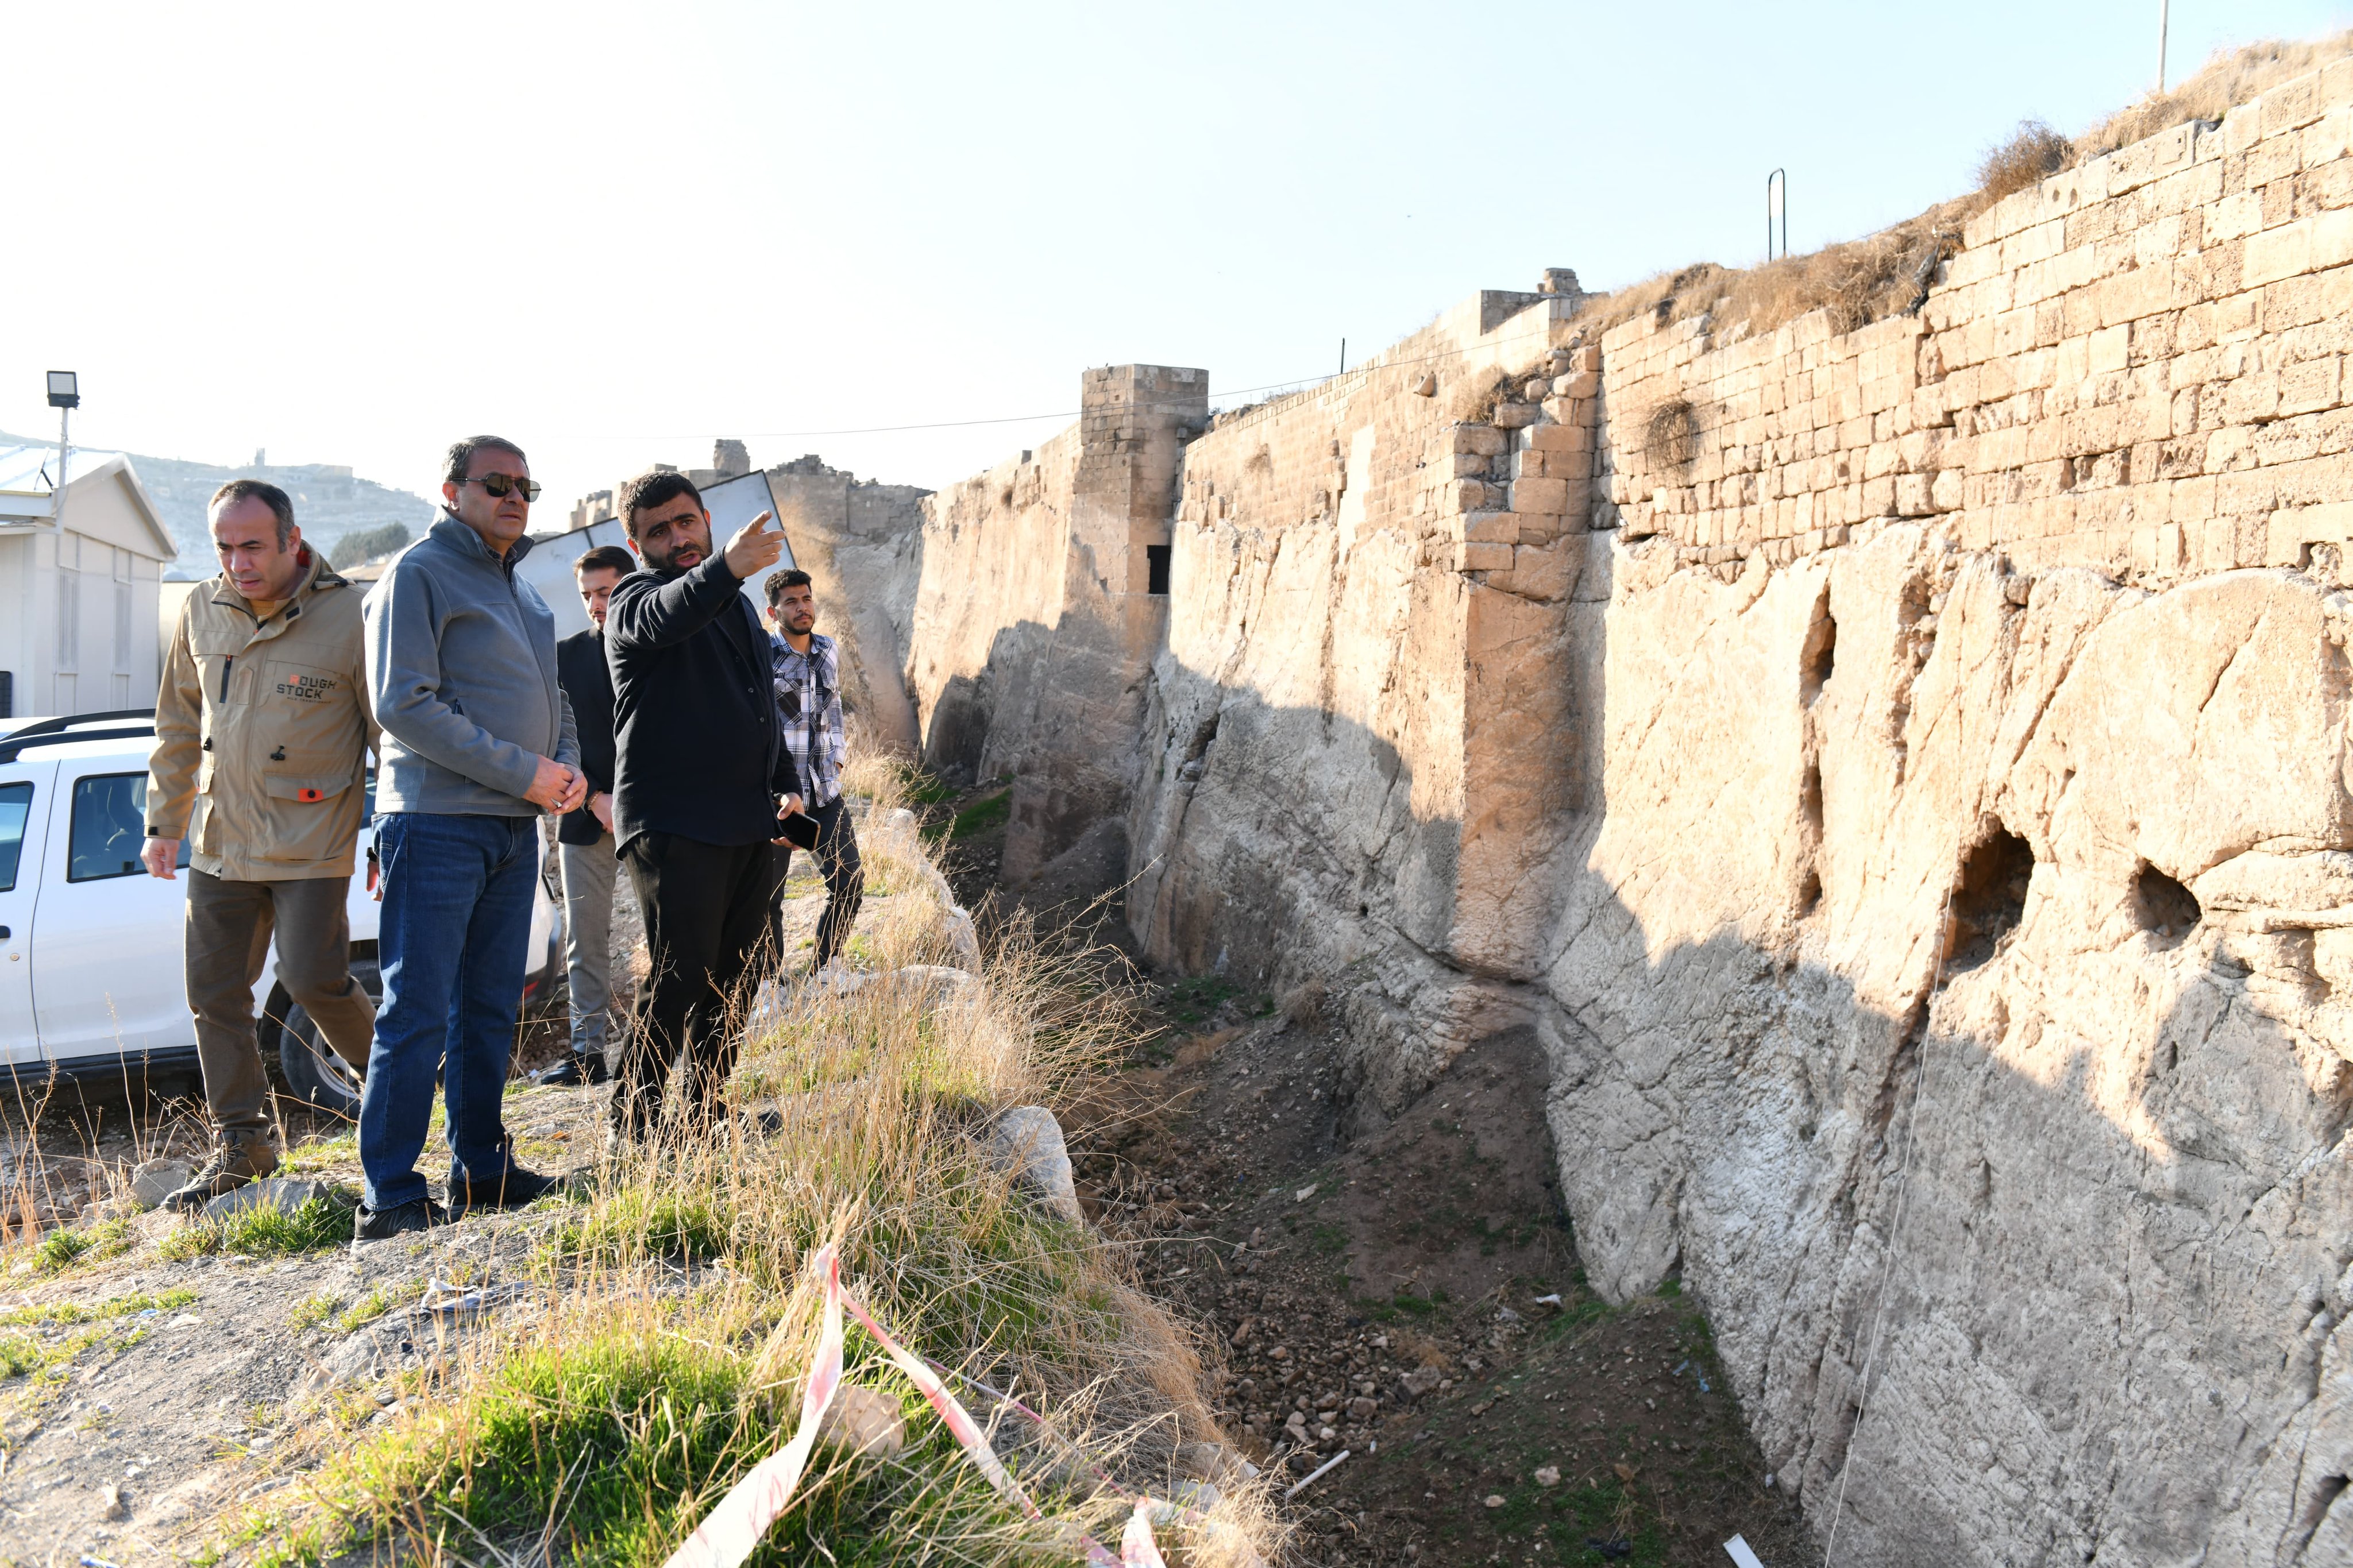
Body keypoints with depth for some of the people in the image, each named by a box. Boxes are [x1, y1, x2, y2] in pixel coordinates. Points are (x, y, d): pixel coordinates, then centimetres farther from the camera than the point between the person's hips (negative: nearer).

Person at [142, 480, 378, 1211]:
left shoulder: (347, 617, -11)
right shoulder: (202, 612, 5)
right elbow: (178, 724, 16)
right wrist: (164, 821, 16)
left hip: (312, 842, -5)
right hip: (219, 842, 6)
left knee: (312, 978, -11)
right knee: (215, 992, 8)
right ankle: (240, 1143, 22)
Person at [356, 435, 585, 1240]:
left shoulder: (522, 589, 20)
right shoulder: (419, 573, -6)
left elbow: (551, 695, 25)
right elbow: (404, 706, -15)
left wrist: (570, 765, 3)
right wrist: (523, 771, -16)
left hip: (514, 826, 8)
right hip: (438, 822, -8)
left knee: (489, 1010, 13)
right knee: (416, 1014, -6)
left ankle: (481, 1167, 22)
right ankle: (390, 1197, -1)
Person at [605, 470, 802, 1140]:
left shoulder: (738, 604, 20)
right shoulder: (636, 600, -5)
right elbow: (665, 620, -31)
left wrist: (786, 783, 20)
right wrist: (726, 568, -49)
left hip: (749, 826, 7)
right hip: (673, 827, -7)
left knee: (733, 982, 11)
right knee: (681, 981, -11)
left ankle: (706, 1122, 22)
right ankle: (632, 1130, -1)